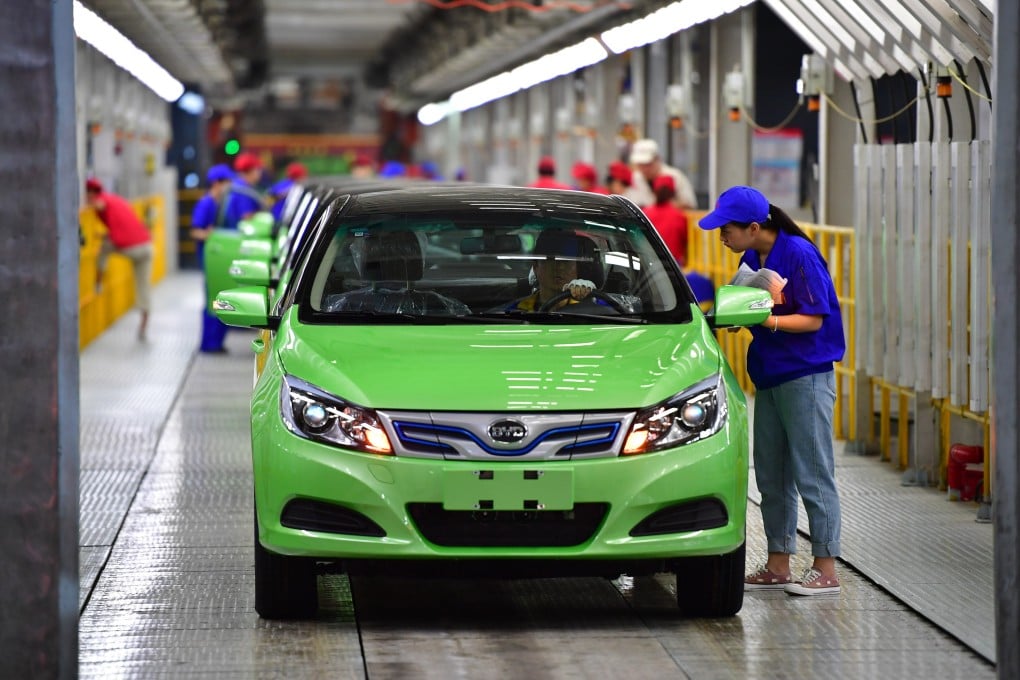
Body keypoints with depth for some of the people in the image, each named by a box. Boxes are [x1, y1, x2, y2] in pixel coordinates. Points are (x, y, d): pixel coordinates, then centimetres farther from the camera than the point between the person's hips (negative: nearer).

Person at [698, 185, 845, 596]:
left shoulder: (799, 255, -15)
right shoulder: (752, 258, 9)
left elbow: (813, 319, -16)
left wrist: (766, 320, -24)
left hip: (806, 377, -9)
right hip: (769, 377, 9)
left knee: (812, 475, -6)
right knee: (771, 475, 10)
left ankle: (825, 570, -1)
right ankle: (778, 566, 17)